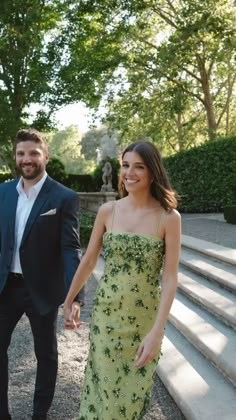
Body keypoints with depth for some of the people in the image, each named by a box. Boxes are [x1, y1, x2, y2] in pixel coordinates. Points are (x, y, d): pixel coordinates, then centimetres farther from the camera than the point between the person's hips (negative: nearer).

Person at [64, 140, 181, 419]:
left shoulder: (169, 218, -11)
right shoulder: (107, 211, -3)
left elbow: (170, 278, -12)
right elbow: (88, 261, 6)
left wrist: (157, 332, -16)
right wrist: (68, 301, 12)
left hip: (145, 319, -1)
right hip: (106, 314, 2)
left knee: (133, 392, 15)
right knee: (104, 387, 12)